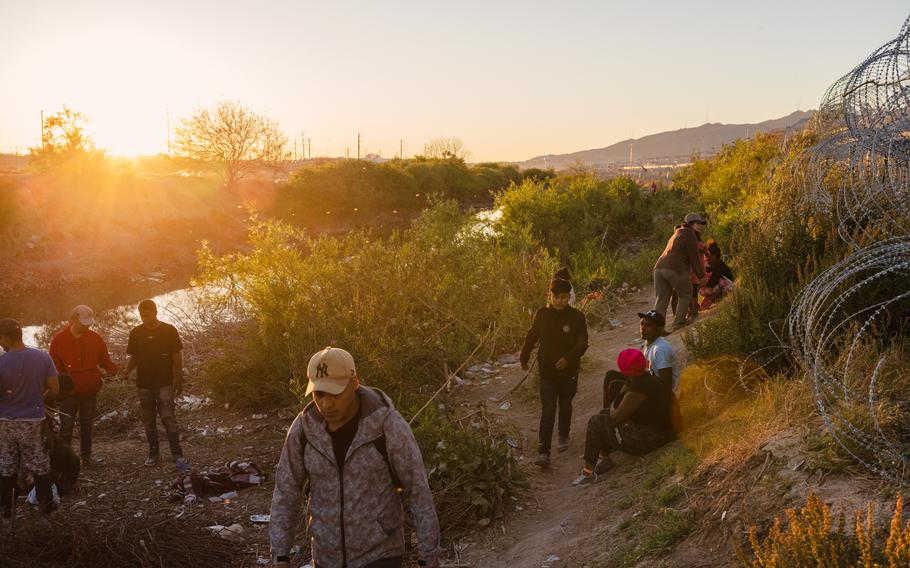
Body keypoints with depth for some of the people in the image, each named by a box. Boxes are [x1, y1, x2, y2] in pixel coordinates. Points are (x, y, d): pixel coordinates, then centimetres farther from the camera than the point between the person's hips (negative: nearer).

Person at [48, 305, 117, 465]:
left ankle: (87, 455, 25)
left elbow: (104, 359, 8)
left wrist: (111, 368, -15)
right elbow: (54, 367, -7)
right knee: (66, 426, 1)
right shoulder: (59, 339, -8)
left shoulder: (95, 338, 1)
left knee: (87, 425, 14)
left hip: (90, 392, 3)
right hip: (69, 392, -3)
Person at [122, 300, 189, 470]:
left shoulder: (169, 331, -2)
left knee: (168, 417, -11)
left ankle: (177, 454, -8)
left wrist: (179, 380, -1)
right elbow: (134, 357, 12)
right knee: (148, 420, 9)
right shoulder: (136, 333, 6)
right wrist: (128, 370, -8)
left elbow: (177, 357, 1)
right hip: (144, 384, 4)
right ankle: (153, 453, 19)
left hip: (164, 383, -3)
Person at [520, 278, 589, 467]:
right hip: (547, 371, 0)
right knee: (547, 411, -6)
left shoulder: (577, 317, -9)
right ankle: (543, 453, -9)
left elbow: (583, 343, -9)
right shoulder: (542, 314, -3)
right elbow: (532, 337, 10)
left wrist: (568, 358, -24)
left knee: (565, 406, 18)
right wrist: (524, 358, 19)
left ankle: (563, 437, 43)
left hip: (568, 371, 0)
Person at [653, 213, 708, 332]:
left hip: (660, 267, 8)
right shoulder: (690, 235, 0)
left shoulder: (678, 233, 29)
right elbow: (694, 258, -2)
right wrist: (701, 276, 3)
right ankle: (678, 323, 5)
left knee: (661, 300, 5)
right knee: (685, 296, 10)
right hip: (676, 269, -8)